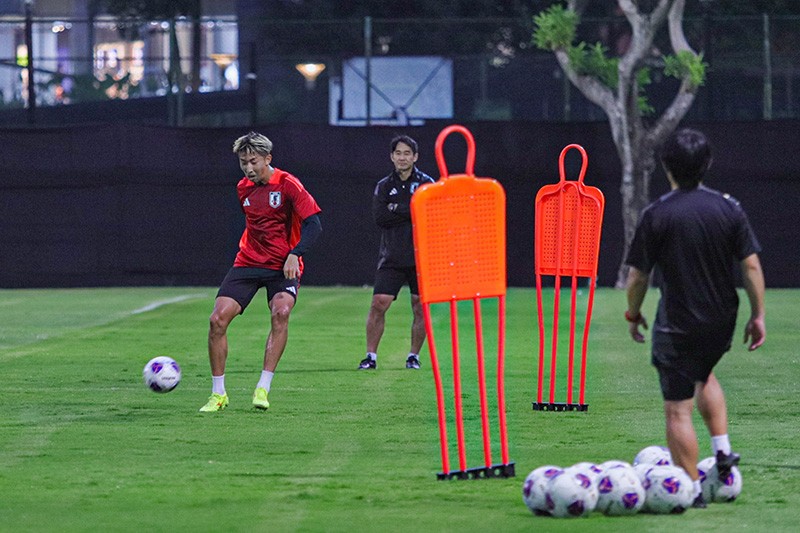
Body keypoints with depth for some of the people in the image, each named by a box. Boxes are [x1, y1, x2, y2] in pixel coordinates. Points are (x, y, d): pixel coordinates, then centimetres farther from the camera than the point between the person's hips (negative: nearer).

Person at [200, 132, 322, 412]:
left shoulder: (287, 184, -10)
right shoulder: (243, 188, 8)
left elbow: (313, 224, -16)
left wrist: (294, 254, -27)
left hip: (283, 266, -5)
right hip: (247, 263, 5)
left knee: (281, 312, -31)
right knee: (217, 319, -11)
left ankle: (263, 389, -24)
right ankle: (218, 394, 1)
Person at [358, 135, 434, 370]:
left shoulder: (426, 183, 2)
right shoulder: (384, 187, 9)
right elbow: (380, 217, -6)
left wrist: (397, 209, -11)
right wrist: (411, 212, -11)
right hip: (392, 257, 1)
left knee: (420, 308, 1)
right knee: (378, 304, -8)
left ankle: (414, 356, 14)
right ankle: (371, 356, -2)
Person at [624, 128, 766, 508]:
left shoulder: (655, 215, -12)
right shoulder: (729, 208, -4)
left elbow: (638, 277, -7)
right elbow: (751, 266, -3)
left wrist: (633, 313, 10)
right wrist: (757, 315, 6)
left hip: (676, 324, -5)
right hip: (722, 320, 5)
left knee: (677, 409, 3)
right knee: (703, 375, 34)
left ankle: (692, 490, 4)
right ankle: (722, 448, 23)